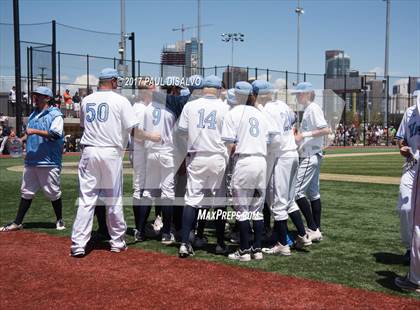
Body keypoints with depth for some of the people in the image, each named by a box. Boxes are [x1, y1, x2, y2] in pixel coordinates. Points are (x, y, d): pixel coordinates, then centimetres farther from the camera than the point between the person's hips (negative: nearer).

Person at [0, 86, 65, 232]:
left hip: (49, 161, -7)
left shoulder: (55, 114, -7)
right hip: (31, 161, 7)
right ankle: (17, 223, 14)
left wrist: (35, 131, -22)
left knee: (53, 193, 3)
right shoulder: (33, 115, 17)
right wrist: (21, 139, 9)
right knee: (26, 192, 9)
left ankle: (59, 220, 19)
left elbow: (55, 134, -20)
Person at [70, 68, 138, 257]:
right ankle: (117, 243, 18)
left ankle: (78, 245, -2)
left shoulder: (86, 100, 10)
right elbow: (133, 128, -7)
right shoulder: (120, 101, -3)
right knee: (114, 199, 8)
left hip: (89, 151, 3)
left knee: (86, 199, 3)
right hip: (111, 152, -3)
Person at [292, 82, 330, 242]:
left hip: (311, 156, -11)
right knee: (313, 192, 11)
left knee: (297, 191, -13)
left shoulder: (313, 108, -11)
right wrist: (298, 136, 13)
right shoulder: (307, 110, 18)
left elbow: (326, 129, -22)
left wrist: (304, 135, -23)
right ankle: (316, 230, 16)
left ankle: (313, 229, -10)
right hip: (309, 156, 11)